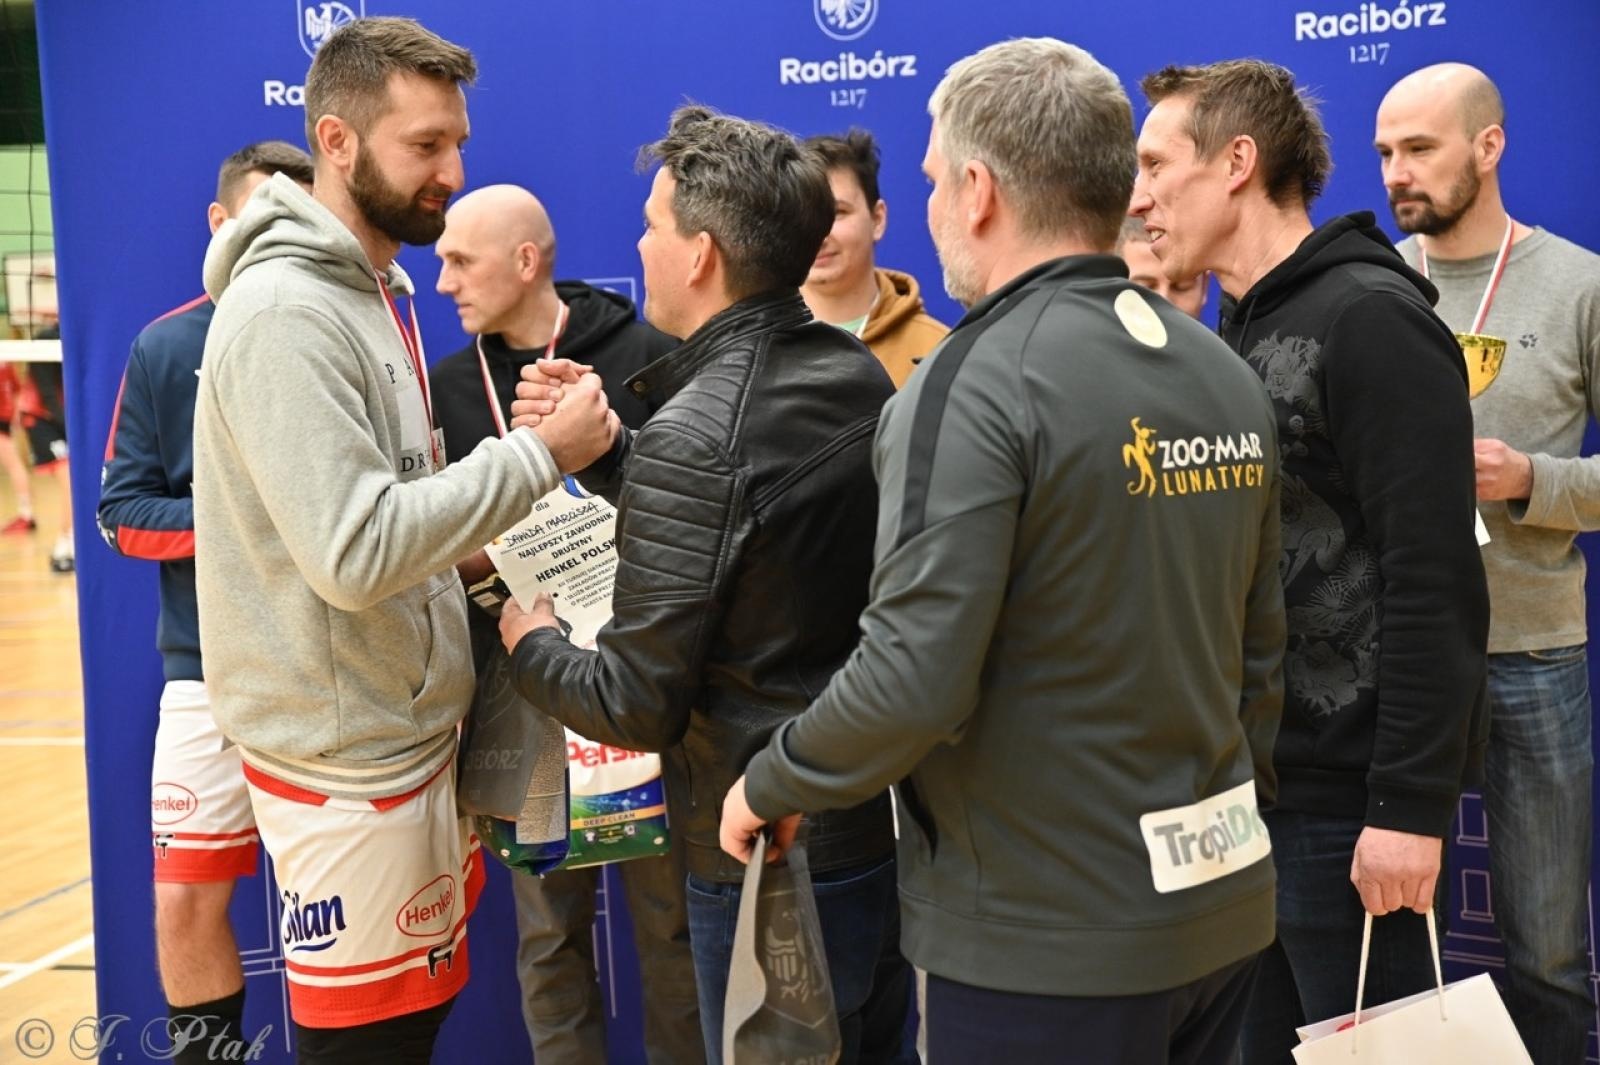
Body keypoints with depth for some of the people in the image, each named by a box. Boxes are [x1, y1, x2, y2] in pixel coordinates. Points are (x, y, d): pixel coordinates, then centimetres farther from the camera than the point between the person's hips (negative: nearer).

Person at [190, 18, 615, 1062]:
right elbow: (356, 553, -26)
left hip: (408, 729, 9)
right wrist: (537, 454, -21)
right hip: (346, 754, -9)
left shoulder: (370, 293, 13)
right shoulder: (285, 314, -19)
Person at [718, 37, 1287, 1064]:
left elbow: (914, 680, -23)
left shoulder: (977, 384, -18)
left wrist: (769, 786, -6)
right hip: (1224, 901, 7)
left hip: (1046, 940, -7)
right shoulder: (1228, 377, 4)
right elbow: (1259, 647, 11)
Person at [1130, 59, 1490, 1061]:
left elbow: (1433, 586, -20)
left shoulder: (1371, 321, -14)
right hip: (1249, 772, 8)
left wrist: (1411, 807, -22)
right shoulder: (1239, 330, 12)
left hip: (1344, 792, -8)